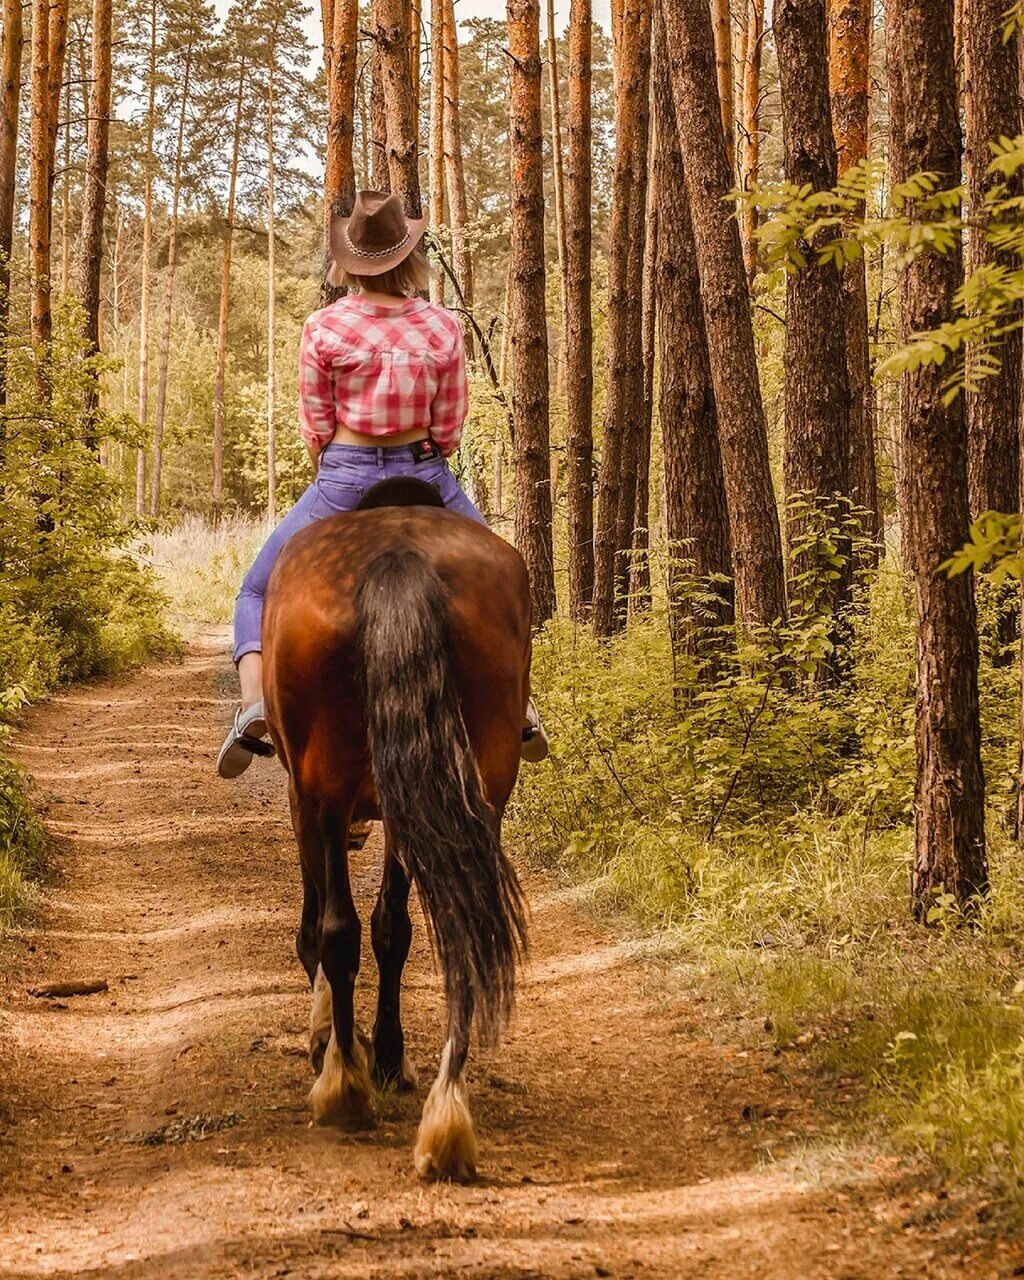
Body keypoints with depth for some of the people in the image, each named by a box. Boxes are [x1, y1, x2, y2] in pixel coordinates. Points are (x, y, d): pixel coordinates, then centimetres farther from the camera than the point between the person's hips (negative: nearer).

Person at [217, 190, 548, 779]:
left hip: (342, 483, -1)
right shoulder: (444, 328, -8)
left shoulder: (323, 329, -11)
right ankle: (516, 705, 15)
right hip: (424, 477, 1)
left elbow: (316, 431, -3)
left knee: (258, 594, 14)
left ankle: (255, 704, -10)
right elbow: (449, 431, -1)